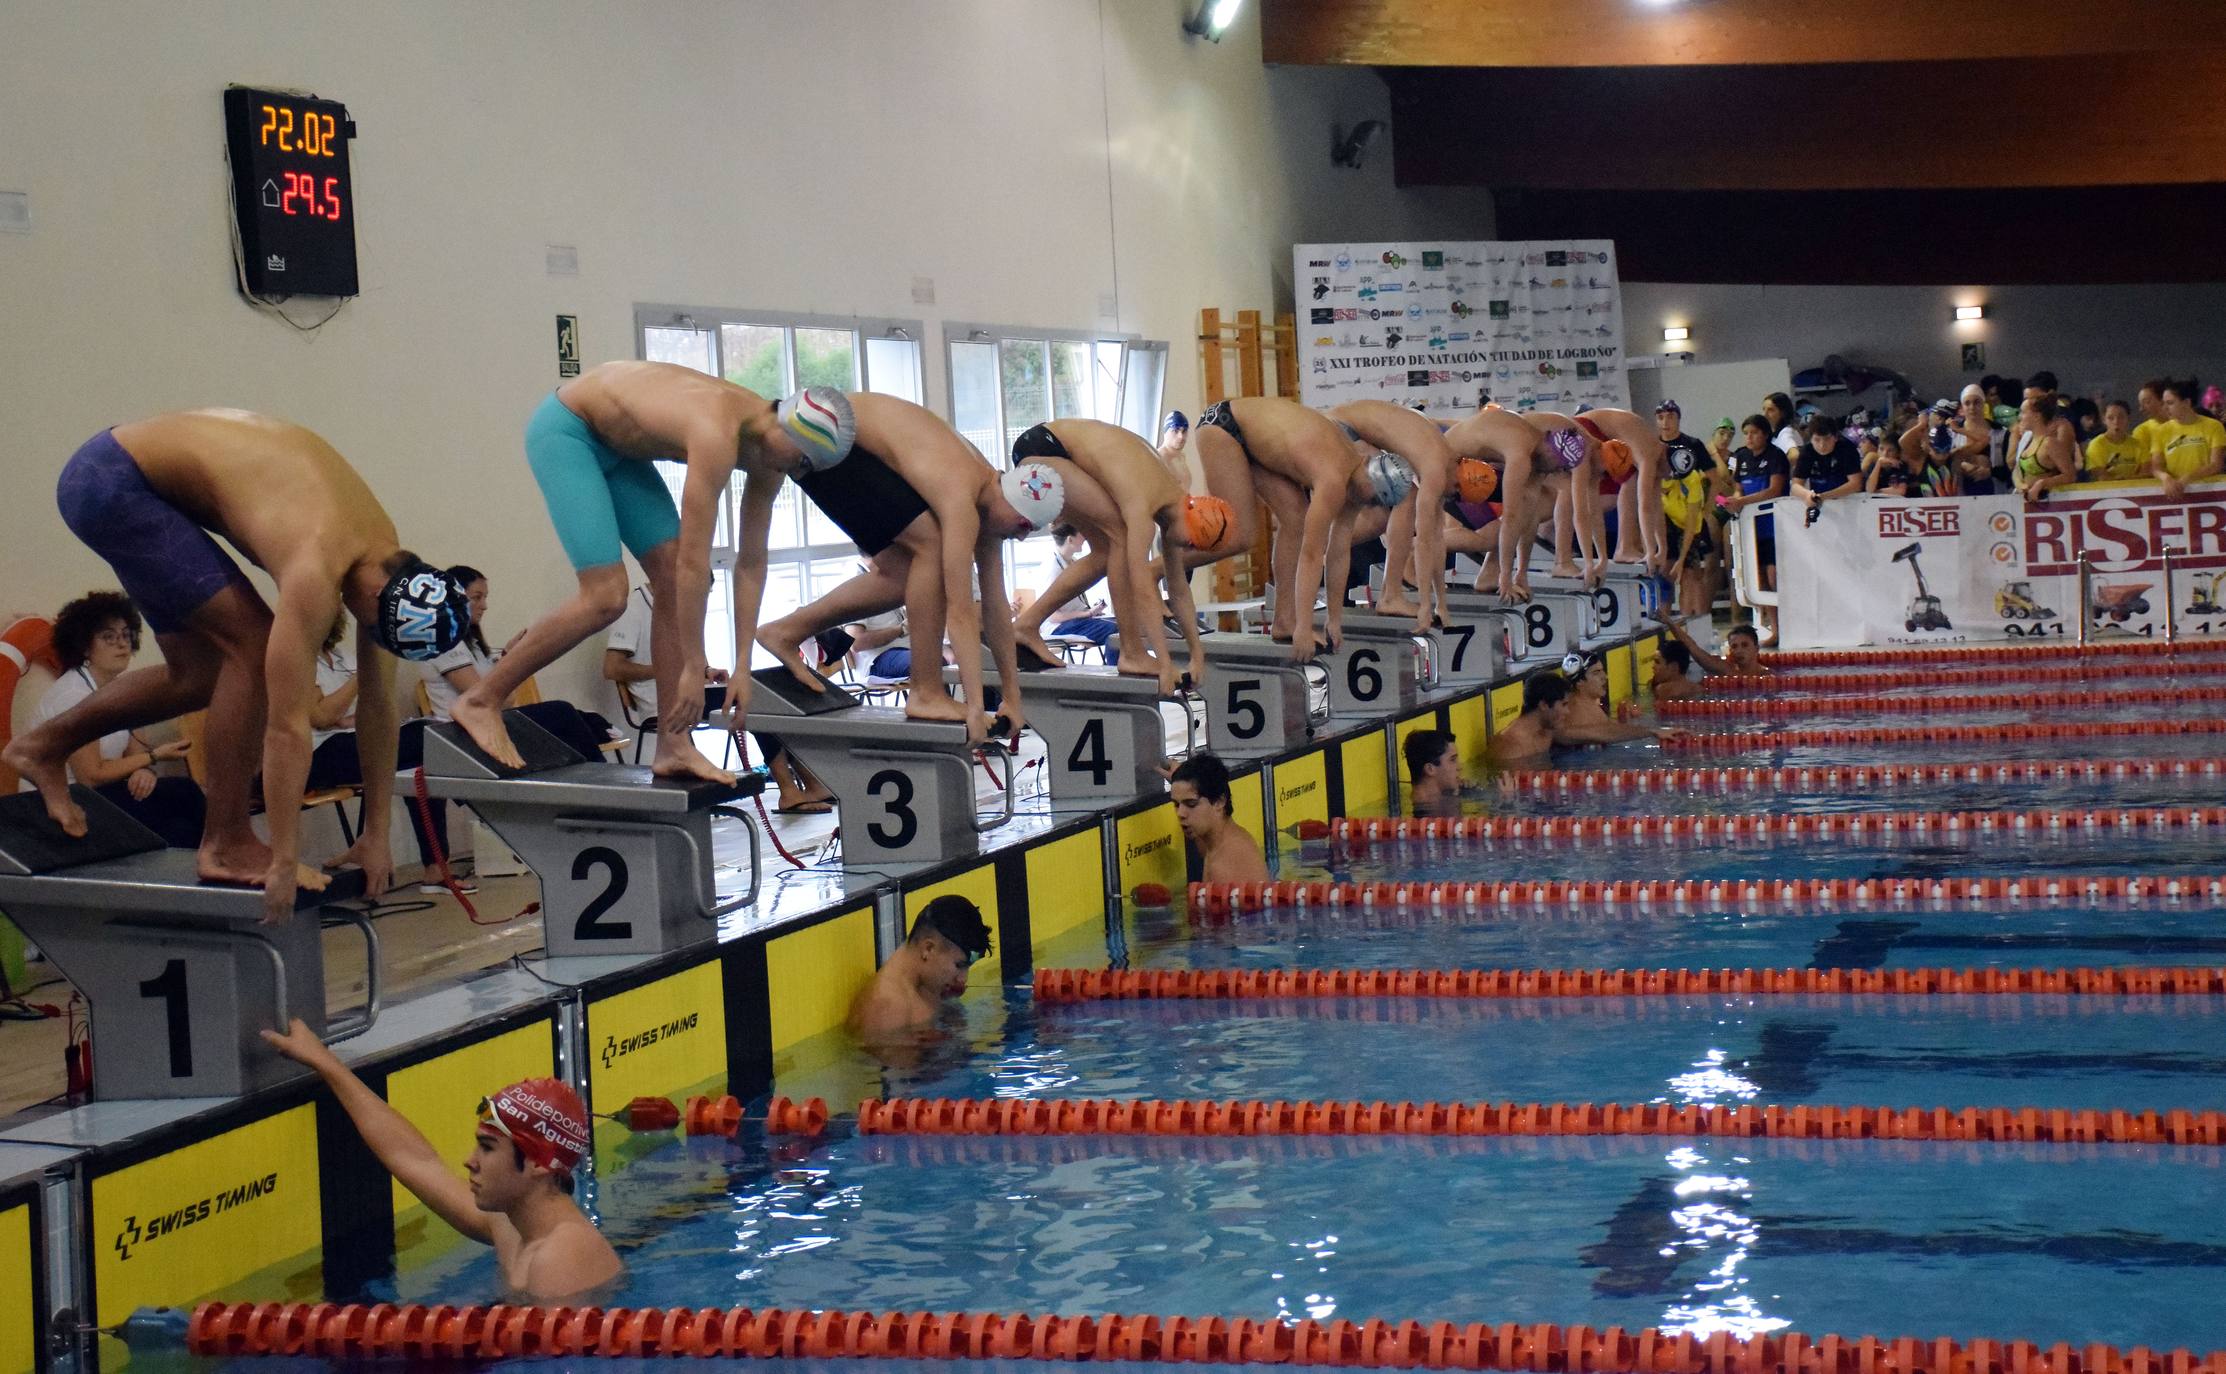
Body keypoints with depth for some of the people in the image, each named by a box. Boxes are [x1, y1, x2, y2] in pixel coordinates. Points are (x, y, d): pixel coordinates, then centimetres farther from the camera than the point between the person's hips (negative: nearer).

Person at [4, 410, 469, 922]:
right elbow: (287, 726, -31)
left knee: (202, 675, 13)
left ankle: (45, 745, 29)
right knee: (253, 643, -15)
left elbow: (379, 705, 1)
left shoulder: (384, 552, -5)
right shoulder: (316, 572, -30)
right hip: (112, 481, -9)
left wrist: (376, 835, 4)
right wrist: (284, 865, -28)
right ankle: (226, 845, -6)